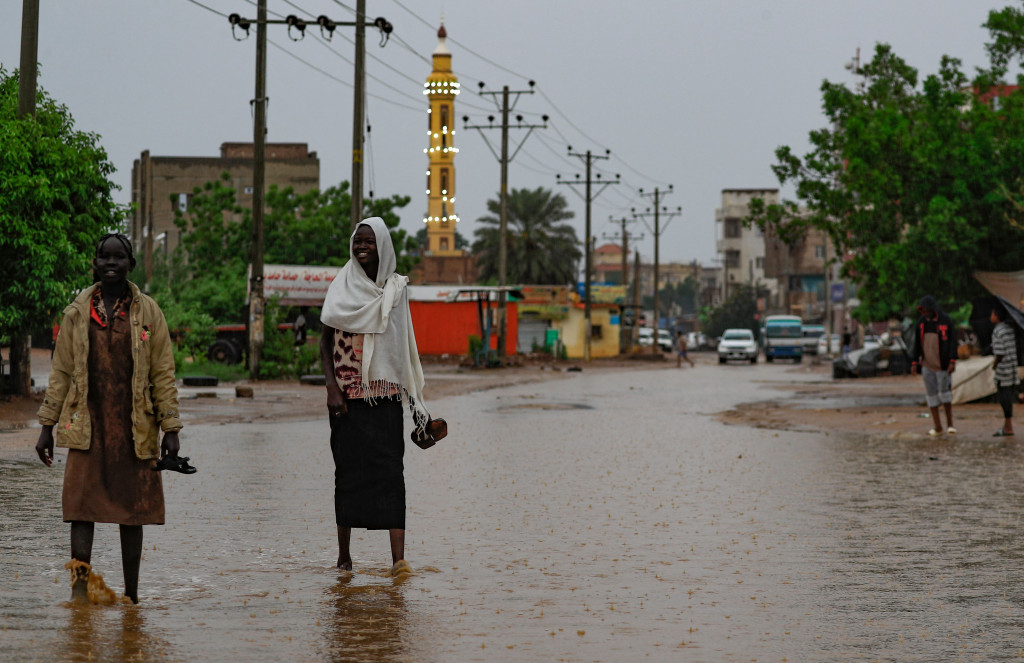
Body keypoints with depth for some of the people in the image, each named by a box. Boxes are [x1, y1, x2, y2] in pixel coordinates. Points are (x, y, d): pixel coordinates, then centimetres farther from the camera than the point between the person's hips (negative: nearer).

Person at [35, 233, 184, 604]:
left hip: (135, 430, 0)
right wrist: (47, 427, 7)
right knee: (81, 505, -10)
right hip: (87, 427, 0)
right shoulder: (77, 312, 7)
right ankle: (80, 586, -14)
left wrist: (171, 430, -1)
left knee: (132, 511, 5)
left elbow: (163, 374, 5)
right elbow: (61, 372, 11)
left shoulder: (148, 312, 5)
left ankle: (131, 595, 14)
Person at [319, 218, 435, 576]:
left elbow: (404, 345, 12)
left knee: (390, 472, -9)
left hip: (385, 394, 0)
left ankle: (398, 557, -17)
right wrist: (332, 388, -9)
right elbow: (325, 342, 3)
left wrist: (414, 397, 11)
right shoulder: (342, 287, 3)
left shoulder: (396, 288, 7)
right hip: (348, 395, 0)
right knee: (348, 469, 4)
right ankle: (344, 552, 16)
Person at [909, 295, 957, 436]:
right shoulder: (921, 322, 6)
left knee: (944, 392, -5)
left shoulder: (946, 321, -6)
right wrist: (914, 362, 5)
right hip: (927, 365, 4)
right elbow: (917, 343, 10)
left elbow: (952, 342, -7)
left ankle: (950, 423, 8)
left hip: (942, 365, -4)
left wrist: (952, 361, -15)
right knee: (931, 394, 3)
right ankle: (937, 426, 8)